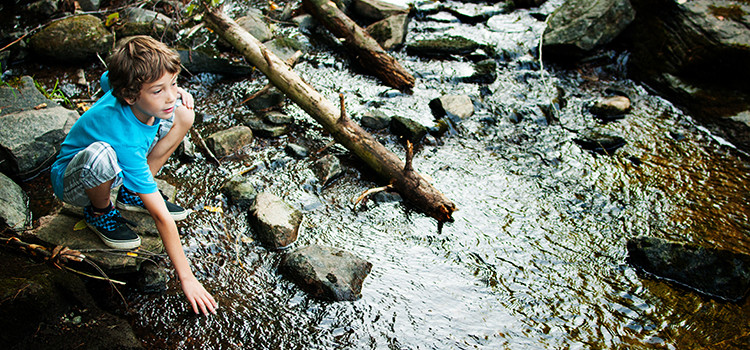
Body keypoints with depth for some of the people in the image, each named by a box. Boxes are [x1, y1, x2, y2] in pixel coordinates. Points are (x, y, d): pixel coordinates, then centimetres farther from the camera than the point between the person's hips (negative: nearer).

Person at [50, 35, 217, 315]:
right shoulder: (125, 139, -41)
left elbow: (107, 80, 6)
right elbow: (161, 217, -40)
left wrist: (175, 92, -8)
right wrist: (186, 278, -36)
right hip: (74, 181, -7)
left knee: (184, 114, -12)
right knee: (101, 155, -45)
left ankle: (133, 193, 3)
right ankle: (100, 211, -8)